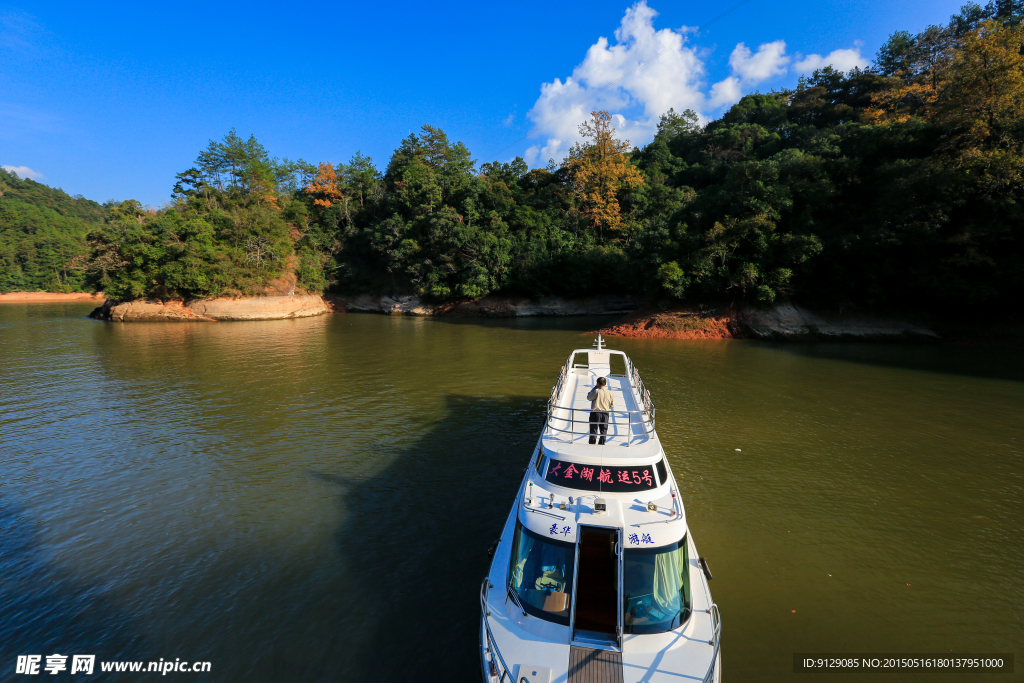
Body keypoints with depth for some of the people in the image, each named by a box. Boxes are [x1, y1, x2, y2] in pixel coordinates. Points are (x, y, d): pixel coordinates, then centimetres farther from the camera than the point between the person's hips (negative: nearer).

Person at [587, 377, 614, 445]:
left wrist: (593, 389, 3)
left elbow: (588, 398, 1)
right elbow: (612, 405, 4)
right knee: (603, 431, 13)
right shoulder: (609, 392, 0)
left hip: (595, 412, -4)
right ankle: (602, 444, 18)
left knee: (593, 430, 5)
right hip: (605, 413, 4)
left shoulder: (597, 391, -14)